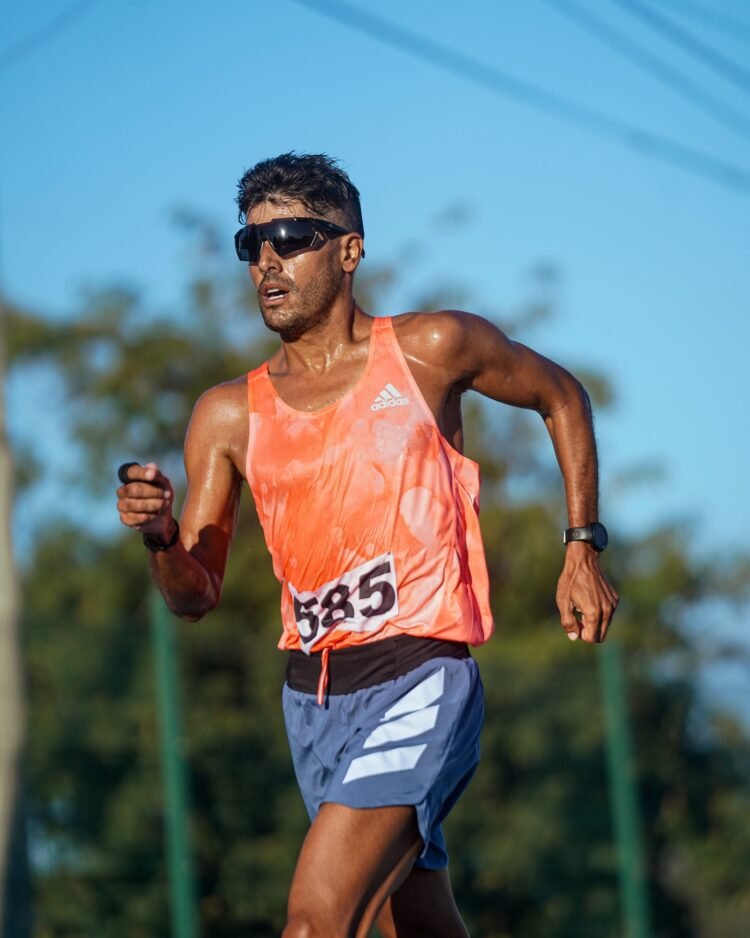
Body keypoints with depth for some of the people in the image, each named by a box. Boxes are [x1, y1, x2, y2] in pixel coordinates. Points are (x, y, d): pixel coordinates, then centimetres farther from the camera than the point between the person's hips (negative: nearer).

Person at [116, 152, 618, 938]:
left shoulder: (430, 350, -1)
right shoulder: (229, 416, 5)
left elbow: (560, 396, 16)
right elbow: (196, 597, 5)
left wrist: (582, 550, 12)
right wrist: (160, 538, -17)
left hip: (420, 677, -5)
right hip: (312, 693, 5)